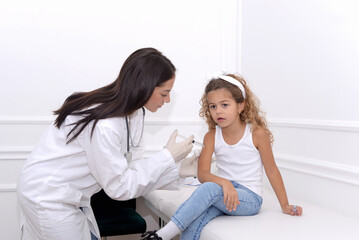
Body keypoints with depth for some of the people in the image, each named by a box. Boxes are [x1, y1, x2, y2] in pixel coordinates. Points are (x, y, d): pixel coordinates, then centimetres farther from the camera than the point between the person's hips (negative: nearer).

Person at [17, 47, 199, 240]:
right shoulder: (103, 125, -33)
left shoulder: (134, 112, -4)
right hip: (48, 199, -8)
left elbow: (129, 165, -1)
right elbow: (119, 187, -24)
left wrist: (177, 170, -7)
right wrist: (167, 157, -21)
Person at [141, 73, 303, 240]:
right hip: (223, 191, 3)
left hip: (250, 198, -3)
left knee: (209, 188, -33)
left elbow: (272, 170, 2)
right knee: (192, 225, -29)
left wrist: (284, 205, 6)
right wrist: (224, 182, -30)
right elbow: (202, 173, -9)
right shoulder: (211, 137, 0)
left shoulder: (257, 133, -7)